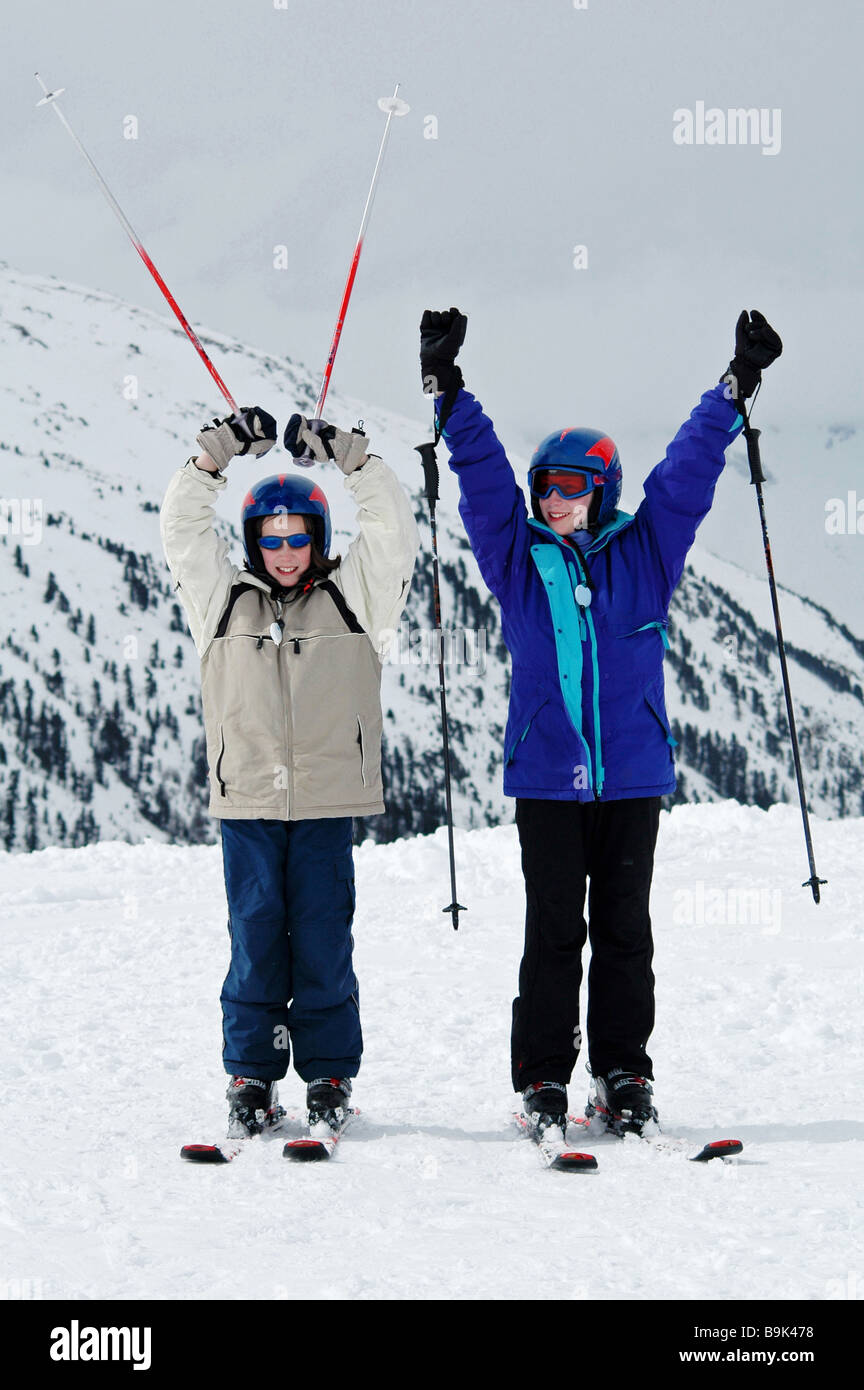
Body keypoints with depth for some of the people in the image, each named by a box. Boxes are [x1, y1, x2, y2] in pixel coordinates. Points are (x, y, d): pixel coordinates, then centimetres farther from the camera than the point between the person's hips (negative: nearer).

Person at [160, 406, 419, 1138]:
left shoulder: (352, 597, 10)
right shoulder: (225, 599, 12)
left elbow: (392, 527, 3)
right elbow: (183, 528, 8)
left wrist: (349, 454, -4)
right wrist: (216, 453, -1)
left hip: (327, 801, -1)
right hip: (247, 802, 1)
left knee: (324, 939, 1)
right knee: (255, 937, 2)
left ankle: (329, 1076, 9)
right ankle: (251, 1077, 9)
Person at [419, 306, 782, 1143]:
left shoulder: (643, 553, 6)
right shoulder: (518, 558, 5)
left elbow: (688, 470, 5)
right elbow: (481, 475, 2)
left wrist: (735, 388, 0)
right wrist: (448, 394, -5)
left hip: (631, 773, 1)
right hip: (546, 776, 0)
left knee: (624, 930, 6)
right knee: (553, 933, 2)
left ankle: (623, 1077, 13)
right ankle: (544, 1082, 7)